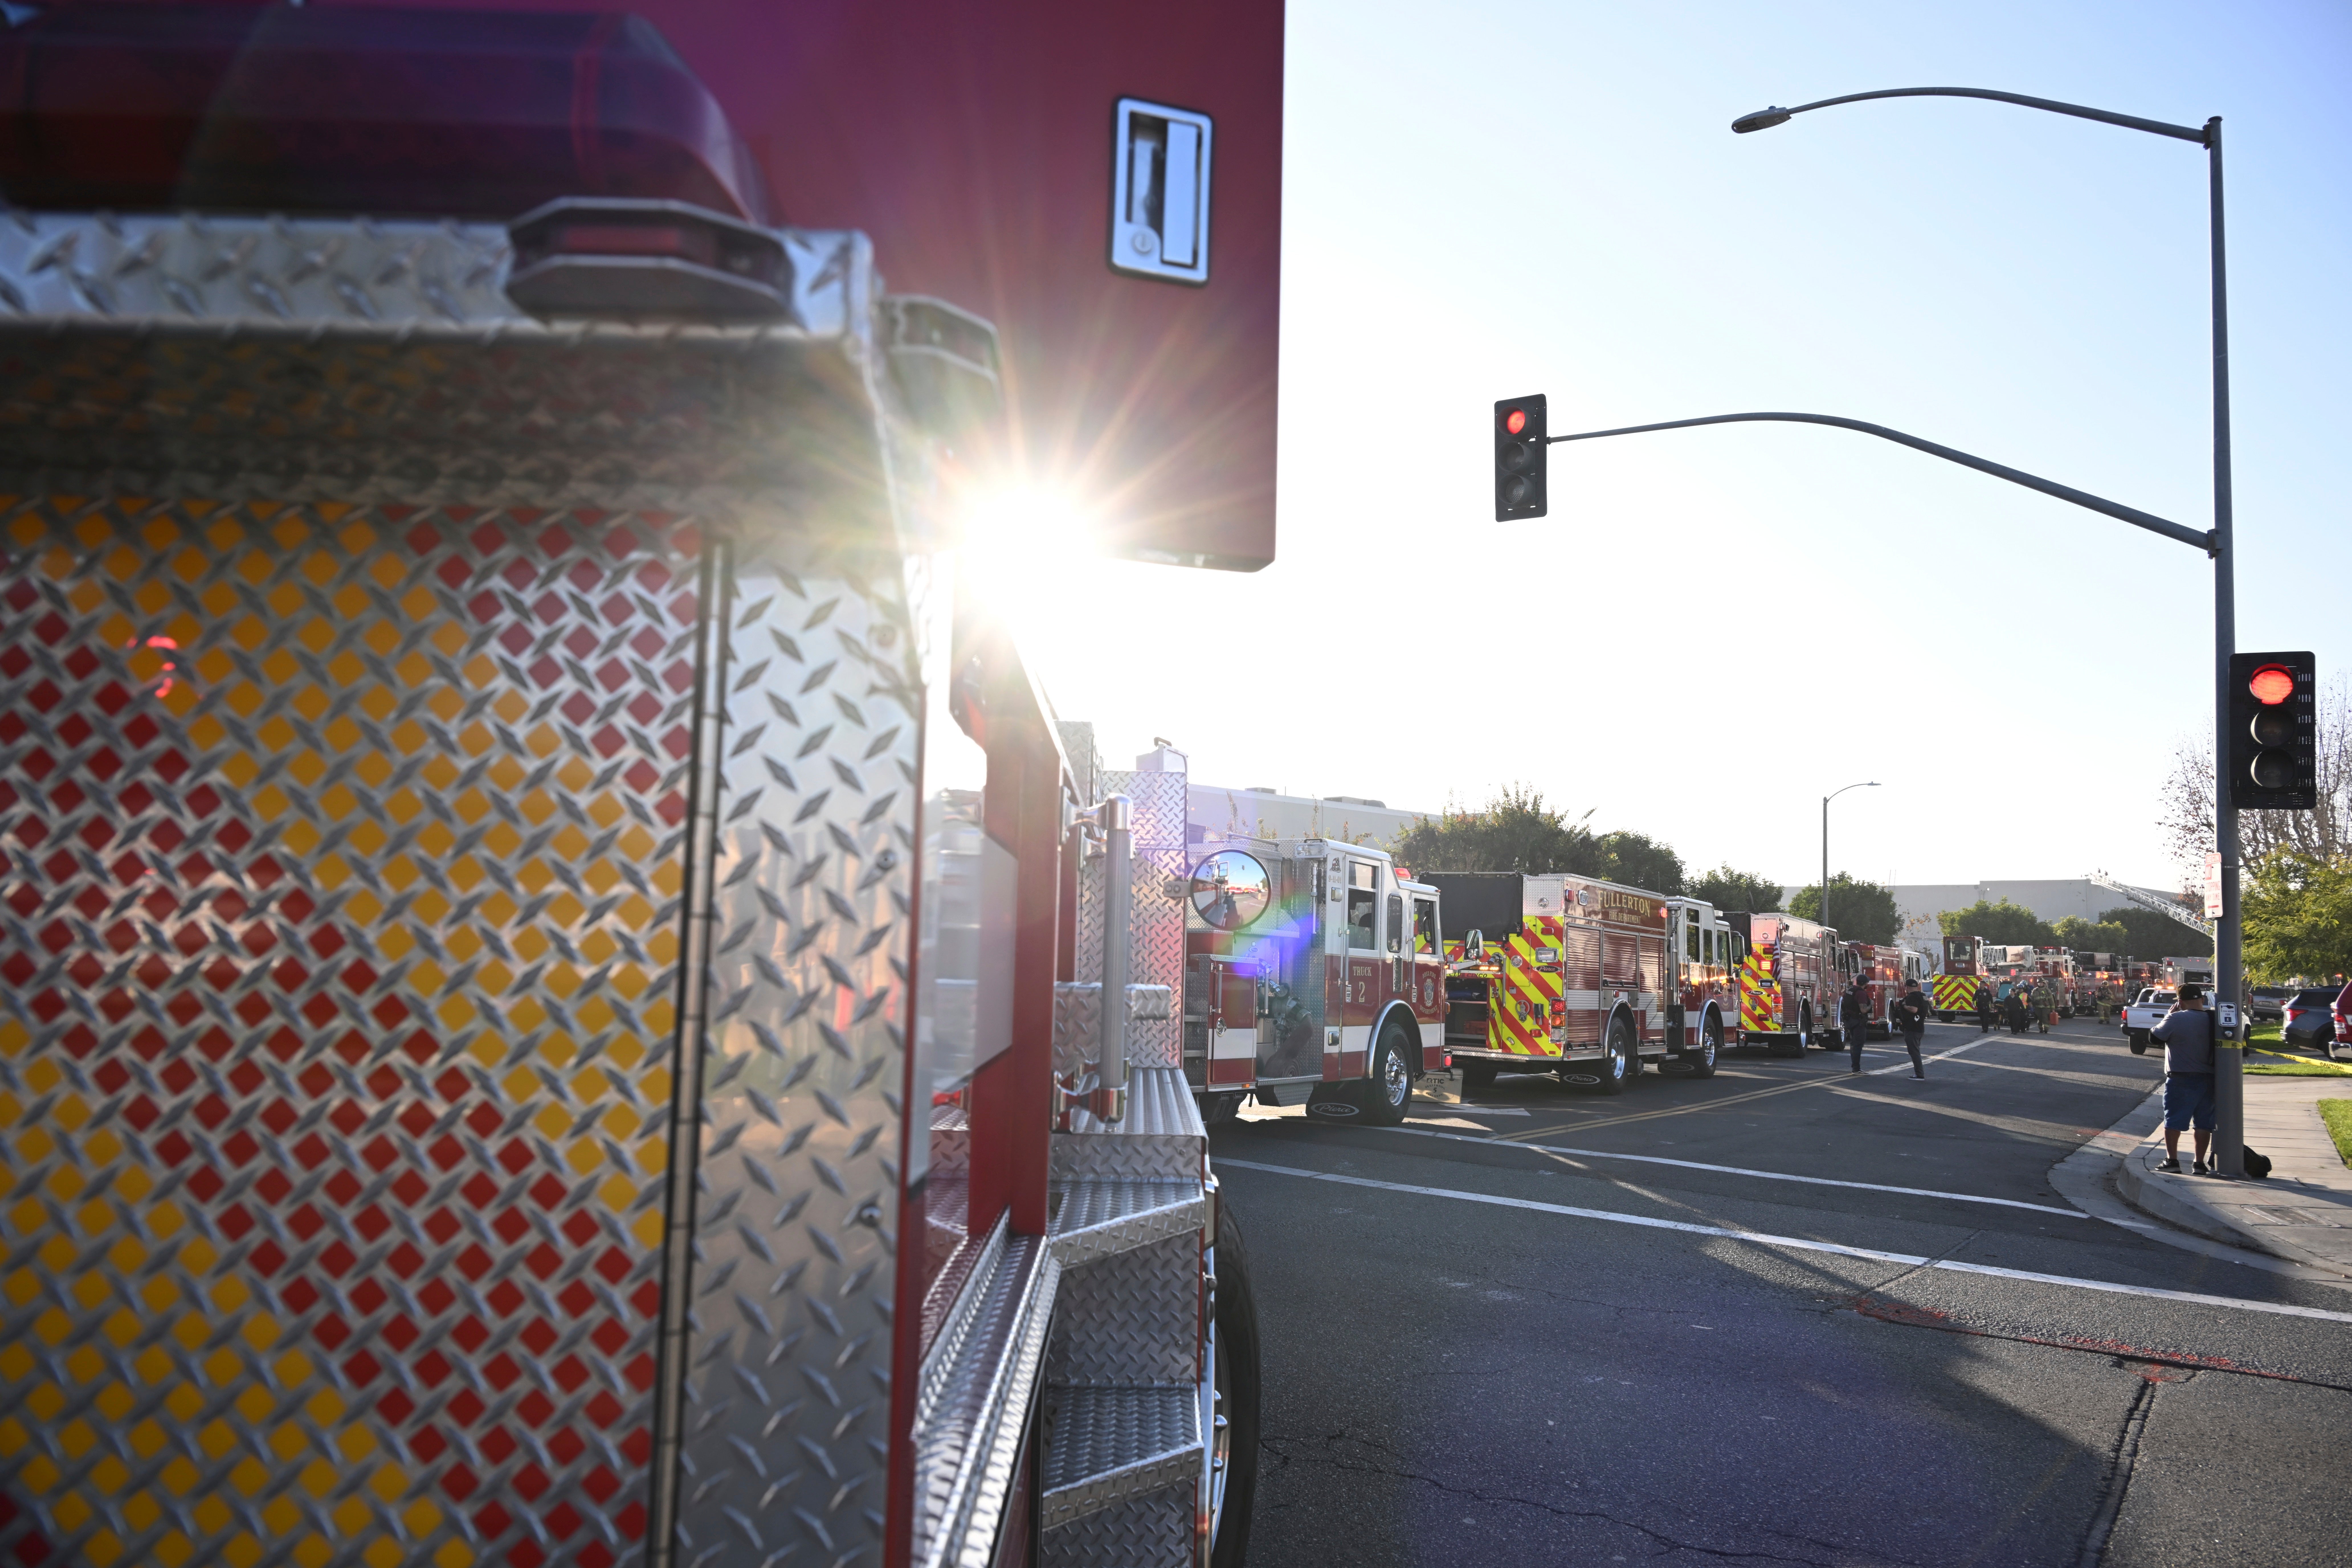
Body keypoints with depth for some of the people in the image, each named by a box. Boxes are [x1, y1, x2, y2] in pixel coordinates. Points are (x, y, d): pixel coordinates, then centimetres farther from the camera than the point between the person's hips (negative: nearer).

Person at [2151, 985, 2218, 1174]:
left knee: (2173, 1121, 3)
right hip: (2207, 1080, 5)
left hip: (2180, 1080, -5)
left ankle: (2172, 1160, 2)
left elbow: (2154, 1036, -6)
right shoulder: (2212, 1020, 1)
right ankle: (2199, 1163, 12)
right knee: (2204, 1123, 10)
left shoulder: (2176, 1019, -16)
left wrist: (2169, 1014, 2)